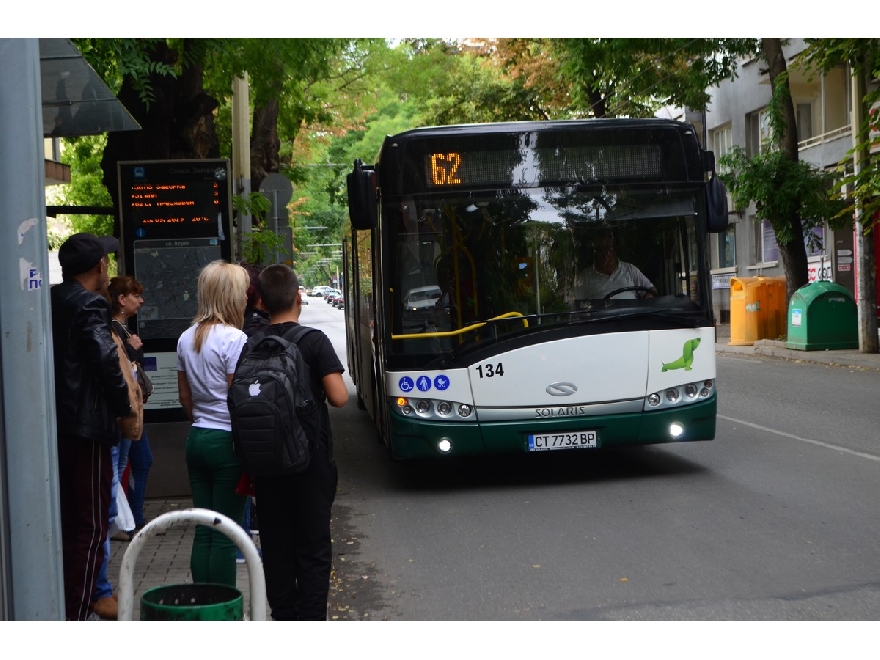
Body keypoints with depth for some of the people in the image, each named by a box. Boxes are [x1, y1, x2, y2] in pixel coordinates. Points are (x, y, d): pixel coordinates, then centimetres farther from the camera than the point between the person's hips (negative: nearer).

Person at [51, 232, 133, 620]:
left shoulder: (50, 303, 10)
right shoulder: (90, 306, -14)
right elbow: (106, 360, -22)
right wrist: (124, 407, -8)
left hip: (54, 424, 8)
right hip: (88, 427, -8)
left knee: (65, 522, 17)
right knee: (92, 525, -1)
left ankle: (63, 609, 25)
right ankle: (77, 618, 0)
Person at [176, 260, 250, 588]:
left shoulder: (186, 338, 9)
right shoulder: (234, 339, -14)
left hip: (196, 439, 7)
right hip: (228, 441, -7)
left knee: (203, 531, 11)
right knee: (225, 534, -1)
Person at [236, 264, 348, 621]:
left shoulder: (250, 348, 2)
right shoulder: (314, 341, -10)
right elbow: (338, 397, -15)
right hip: (310, 460, -4)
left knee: (275, 546, 12)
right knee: (313, 548, 3)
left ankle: (283, 618, 18)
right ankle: (311, 622, 2)